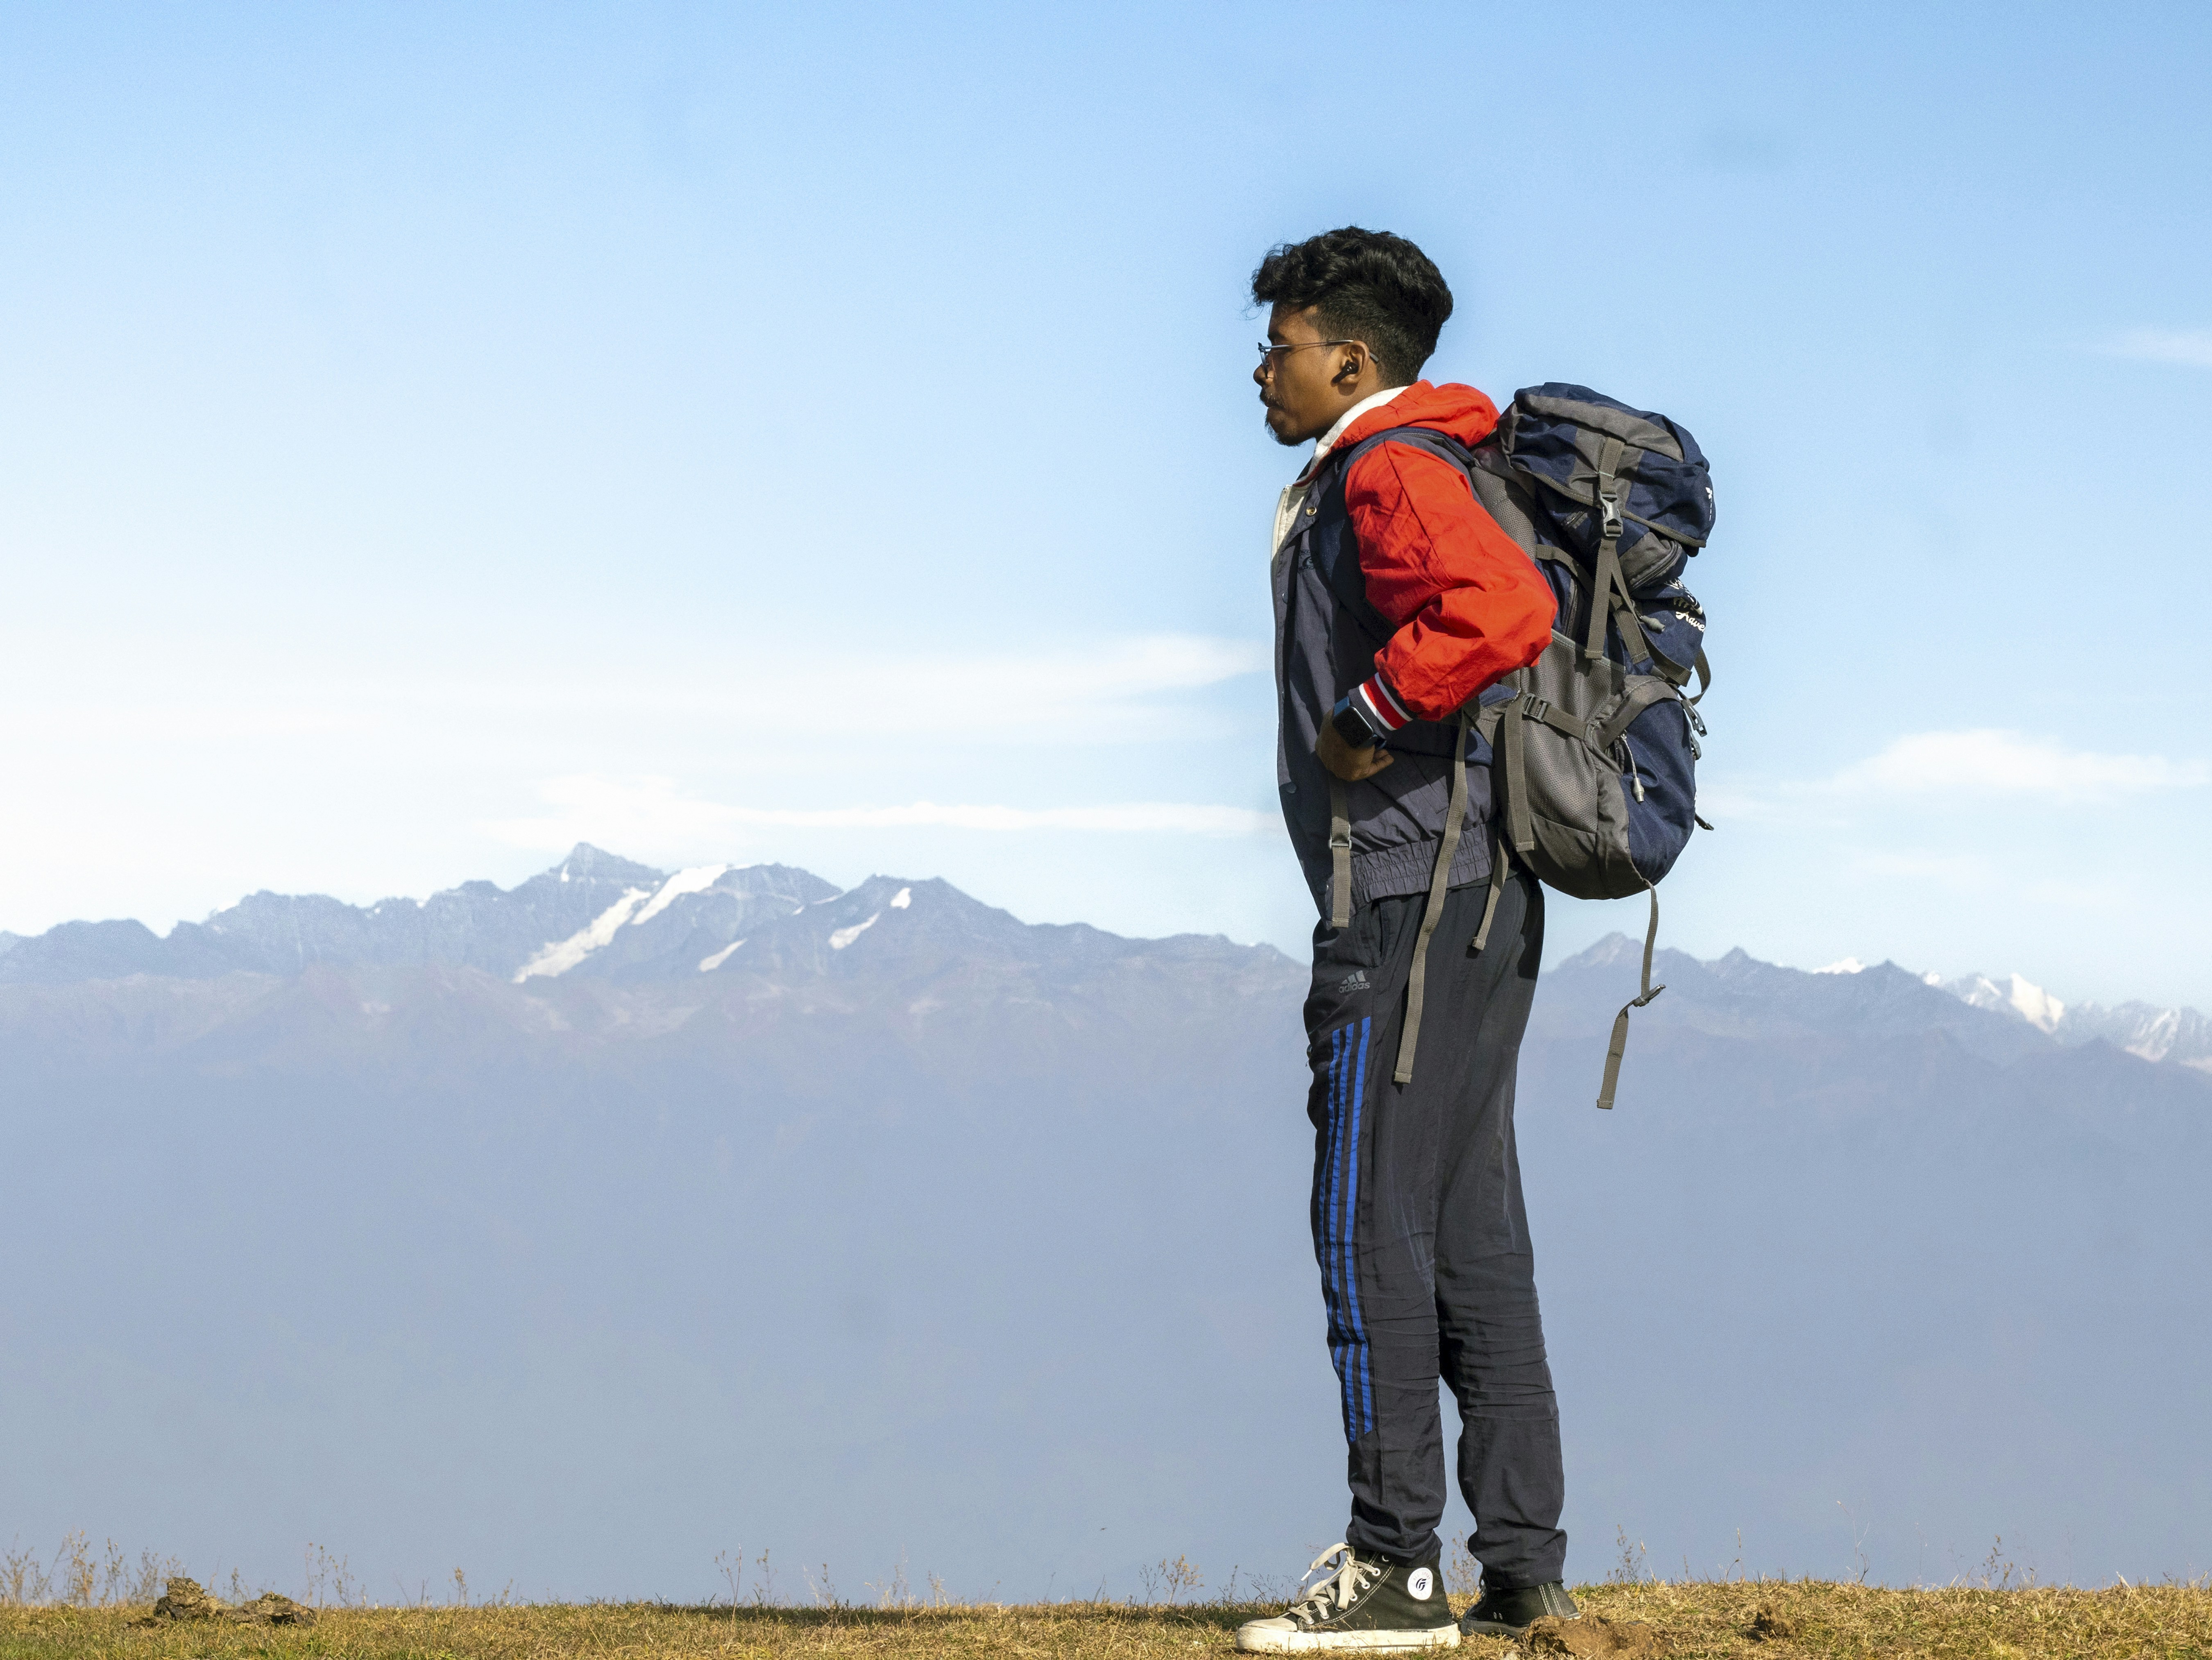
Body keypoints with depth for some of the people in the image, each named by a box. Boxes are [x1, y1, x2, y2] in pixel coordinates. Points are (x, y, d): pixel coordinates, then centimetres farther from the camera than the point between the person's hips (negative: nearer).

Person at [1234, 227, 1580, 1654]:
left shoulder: (1390, 472, -13)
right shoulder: (1367, 480, 19)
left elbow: (1506, 608, -32)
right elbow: (1500, 609, 34)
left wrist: (1367, 723, -21)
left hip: (1411, 895, -10)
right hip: (1477, 900, 10)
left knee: (1372, 1222, -8)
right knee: (1469, 1231, 10)